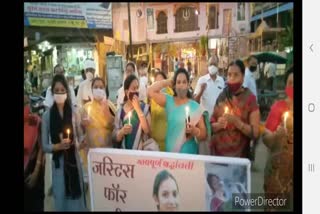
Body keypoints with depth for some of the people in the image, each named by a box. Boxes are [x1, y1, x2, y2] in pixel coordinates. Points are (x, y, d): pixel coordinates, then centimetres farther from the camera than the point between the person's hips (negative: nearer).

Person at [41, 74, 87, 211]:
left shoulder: (73, 112, -1)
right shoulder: (47, 115, -5)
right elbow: (44, 146, -2)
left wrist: (81, 143, -12)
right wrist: (58, 146, -20)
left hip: (74, 161, 1)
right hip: (58, 163, -1)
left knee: (77, 197, 9)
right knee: (60, 198, 9)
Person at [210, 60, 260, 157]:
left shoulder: (250, 98, -7)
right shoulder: (222, 96, 2)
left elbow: (255, 133, -11)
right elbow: (212, 125, 6)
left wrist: (236, 121, -23)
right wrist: (219, 124, -14)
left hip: (239, 155, -3)